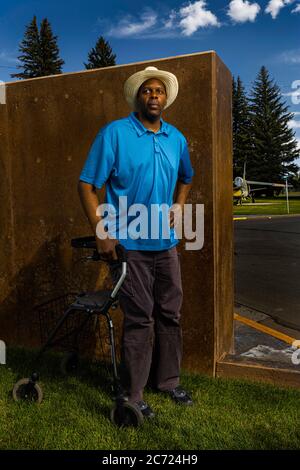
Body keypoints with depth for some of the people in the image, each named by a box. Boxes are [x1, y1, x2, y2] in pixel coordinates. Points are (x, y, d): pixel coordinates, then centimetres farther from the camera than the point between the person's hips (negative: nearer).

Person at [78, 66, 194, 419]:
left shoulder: (176, 138, 10)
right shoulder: (114, 133, -6)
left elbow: (185, 178, 27)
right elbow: (87, 184, -8)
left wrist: (178, 206, 10)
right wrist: (101, 233, -15)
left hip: (166, 244, 6)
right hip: (129, 244, -5)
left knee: (170, 315, 13)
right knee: (139, 320, 0)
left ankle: (169, 381, 31)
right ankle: (133, 395, 17)